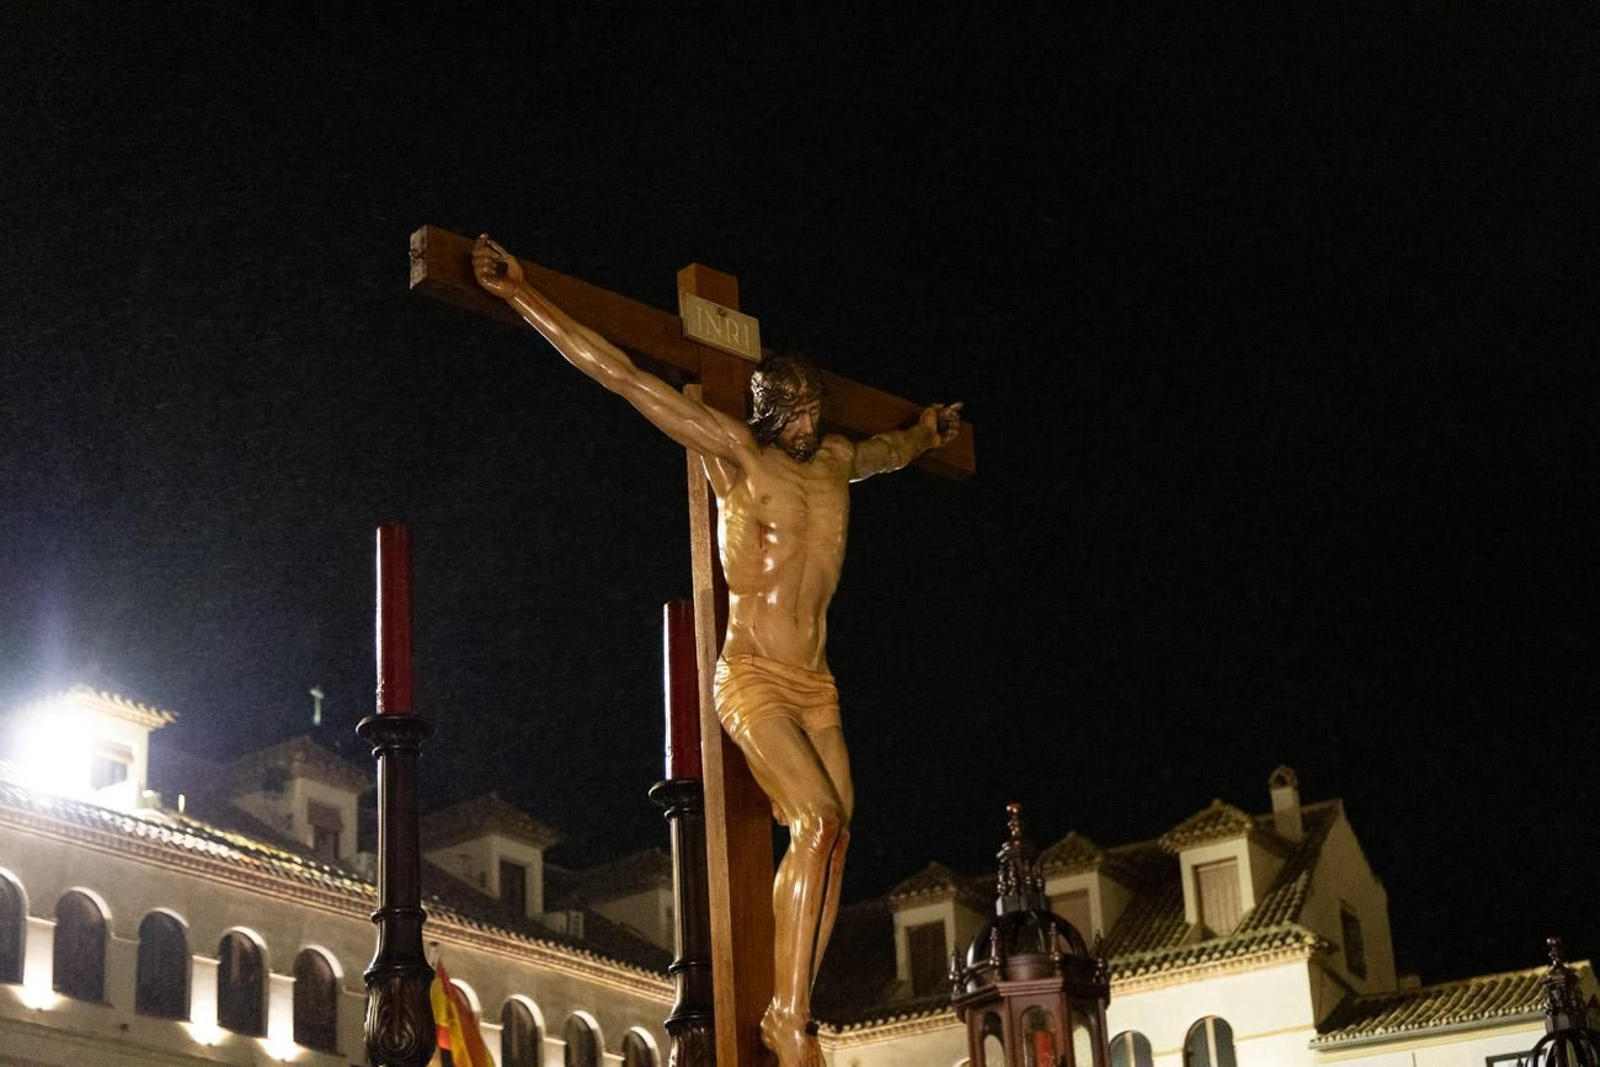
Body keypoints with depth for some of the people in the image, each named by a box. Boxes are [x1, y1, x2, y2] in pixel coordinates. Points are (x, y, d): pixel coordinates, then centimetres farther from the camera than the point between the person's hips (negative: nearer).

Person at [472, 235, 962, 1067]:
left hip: (814, 687, 7)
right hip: (752, 681, -7)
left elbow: (890, 452, 38)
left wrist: (928, 434, 57)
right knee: (818, 821, -21)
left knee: (831, 839, -2)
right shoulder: (736, 452, -6)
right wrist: (520, 296, -12)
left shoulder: (837, 460, 10)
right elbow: (620, 376, -9)